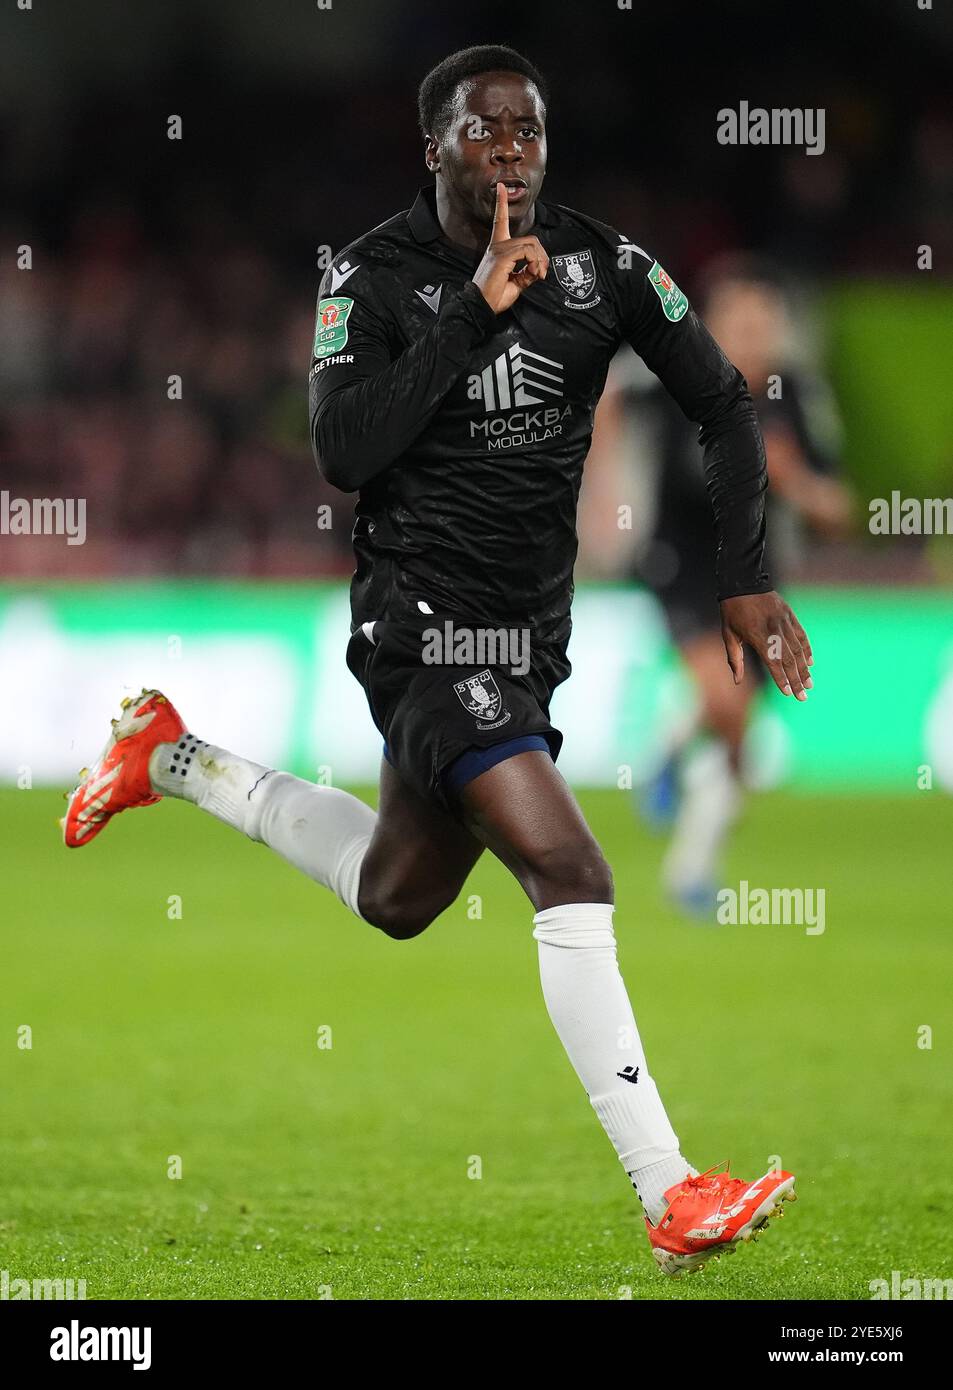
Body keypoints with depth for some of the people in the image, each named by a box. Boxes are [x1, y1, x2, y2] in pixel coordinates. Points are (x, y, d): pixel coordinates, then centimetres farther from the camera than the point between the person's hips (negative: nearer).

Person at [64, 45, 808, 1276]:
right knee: (570, 875, -22)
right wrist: (475, 312, -25)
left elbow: (722, 404, 8)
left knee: (396, 898, 24)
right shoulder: (374, 277, -10)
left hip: (529, 630, 7)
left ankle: (171, 761, 44)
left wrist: (744, 575, 0)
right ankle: (671, 1198, -23)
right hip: (427, 626, -6)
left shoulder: (600, 263, 0)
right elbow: (343, 455, -22)